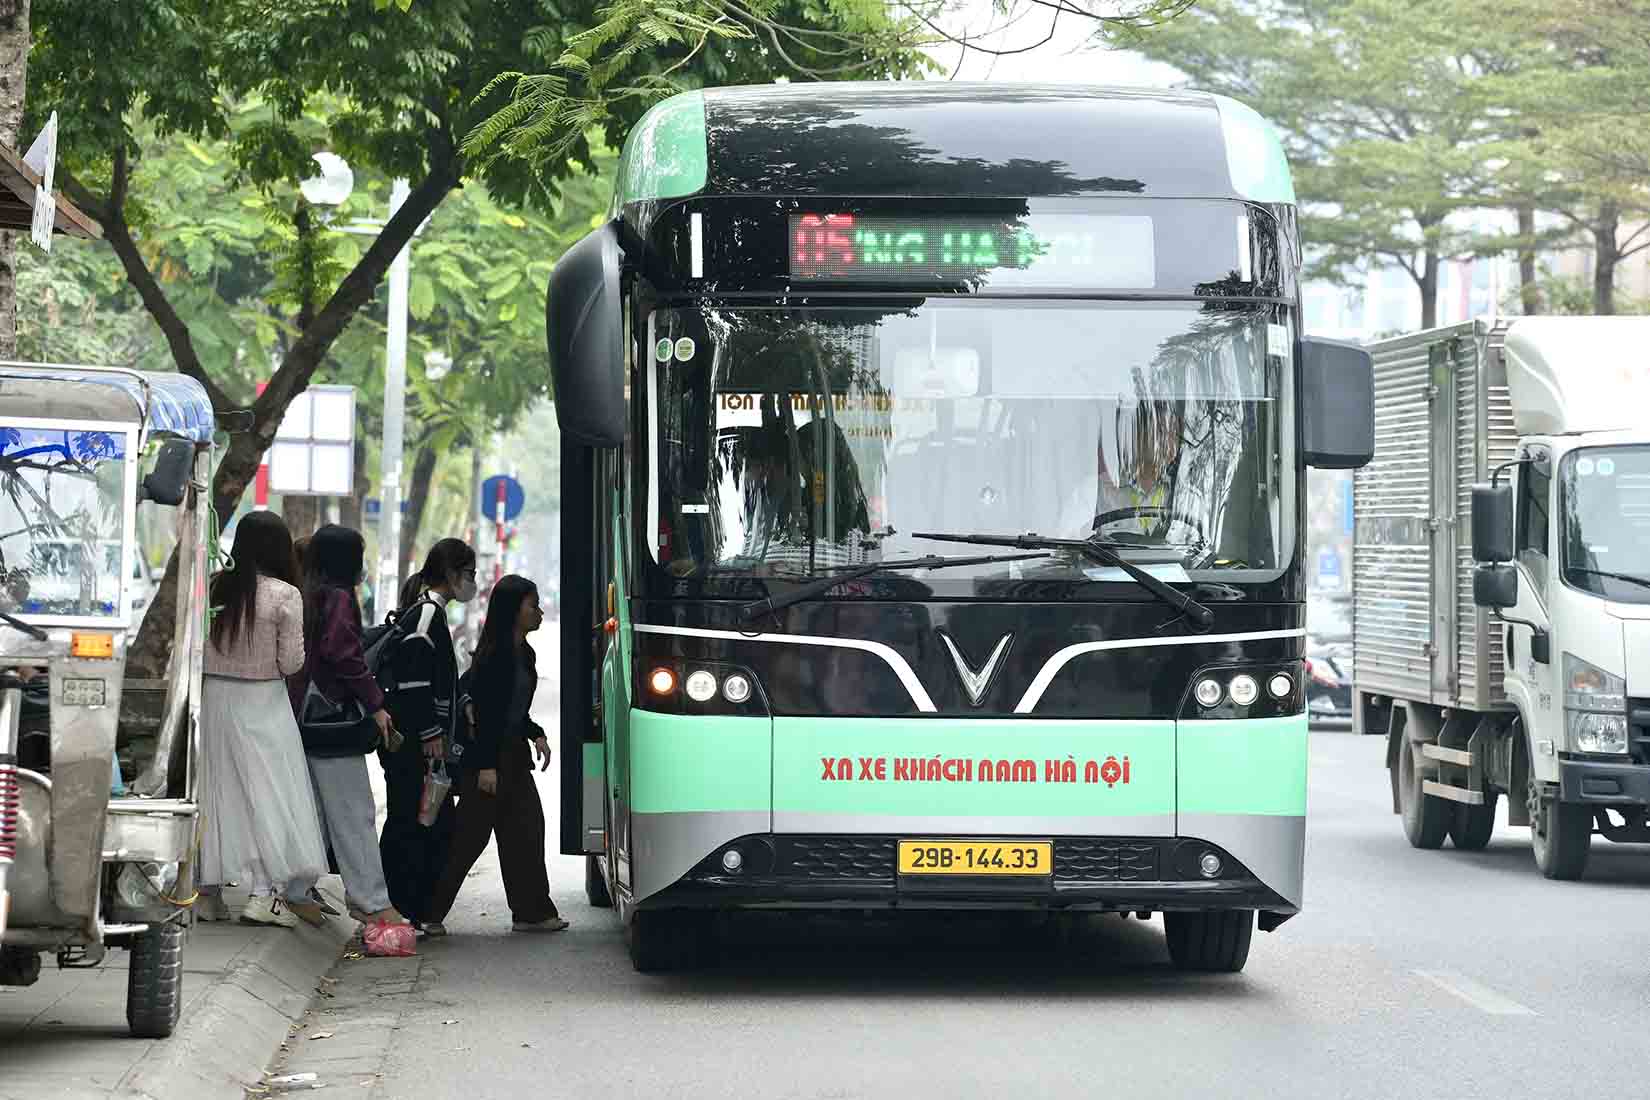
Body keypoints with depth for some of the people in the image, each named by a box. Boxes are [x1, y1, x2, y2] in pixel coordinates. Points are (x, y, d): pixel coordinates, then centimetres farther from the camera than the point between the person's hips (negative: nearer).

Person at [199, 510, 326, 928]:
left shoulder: (216, 586, -2)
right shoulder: (285, 596, -12)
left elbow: (198, 648, 0)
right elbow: (292, 663, -9)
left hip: (216, 695, 4)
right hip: (262, 702, -4)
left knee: (221, 788, 13)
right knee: (268, 790, 0)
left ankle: (210, 883, 18)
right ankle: (264, 893, -6)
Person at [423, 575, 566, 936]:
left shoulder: (523, 654, 11)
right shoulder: (494, 655, -17)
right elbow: (479, 708, -19)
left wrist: (536, 735, 8)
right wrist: (485, 765, -22)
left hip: (513, 756, 9)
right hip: (486, 756, -9)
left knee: (526, 828, 7)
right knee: (470, 834, -6)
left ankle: (531, 912, 11)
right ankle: (429, 912, 1)